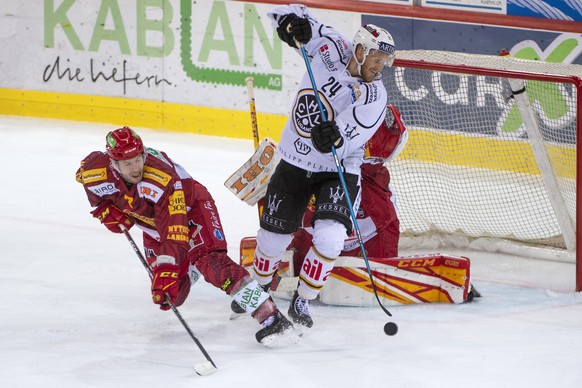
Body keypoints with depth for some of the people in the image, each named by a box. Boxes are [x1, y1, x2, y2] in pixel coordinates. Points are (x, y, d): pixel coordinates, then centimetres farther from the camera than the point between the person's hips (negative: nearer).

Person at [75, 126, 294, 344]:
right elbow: (84, 173, 2)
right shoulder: (97, 172, -25)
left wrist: (166, 271, -51)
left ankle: (270, 317, -36)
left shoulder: (162, 177, -40)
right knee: (172, 296, 0)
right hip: (153, 225, 5)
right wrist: (106, 211, -10)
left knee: (209, 259, -30)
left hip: (189, 207, -5)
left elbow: (175, 229, -44)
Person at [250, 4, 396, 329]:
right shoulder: (331, 49, -10)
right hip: (294, 164, 2)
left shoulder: (374, 97, -17)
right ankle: (257, 287, 41)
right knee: (274, 235, 10)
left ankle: (302, 301, 0)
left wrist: (334, 138, -51)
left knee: (330, 236, -21)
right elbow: (298, 17, -1)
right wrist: (293, 20, -25)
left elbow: (350, 136, -29)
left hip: (338, 171, -2)